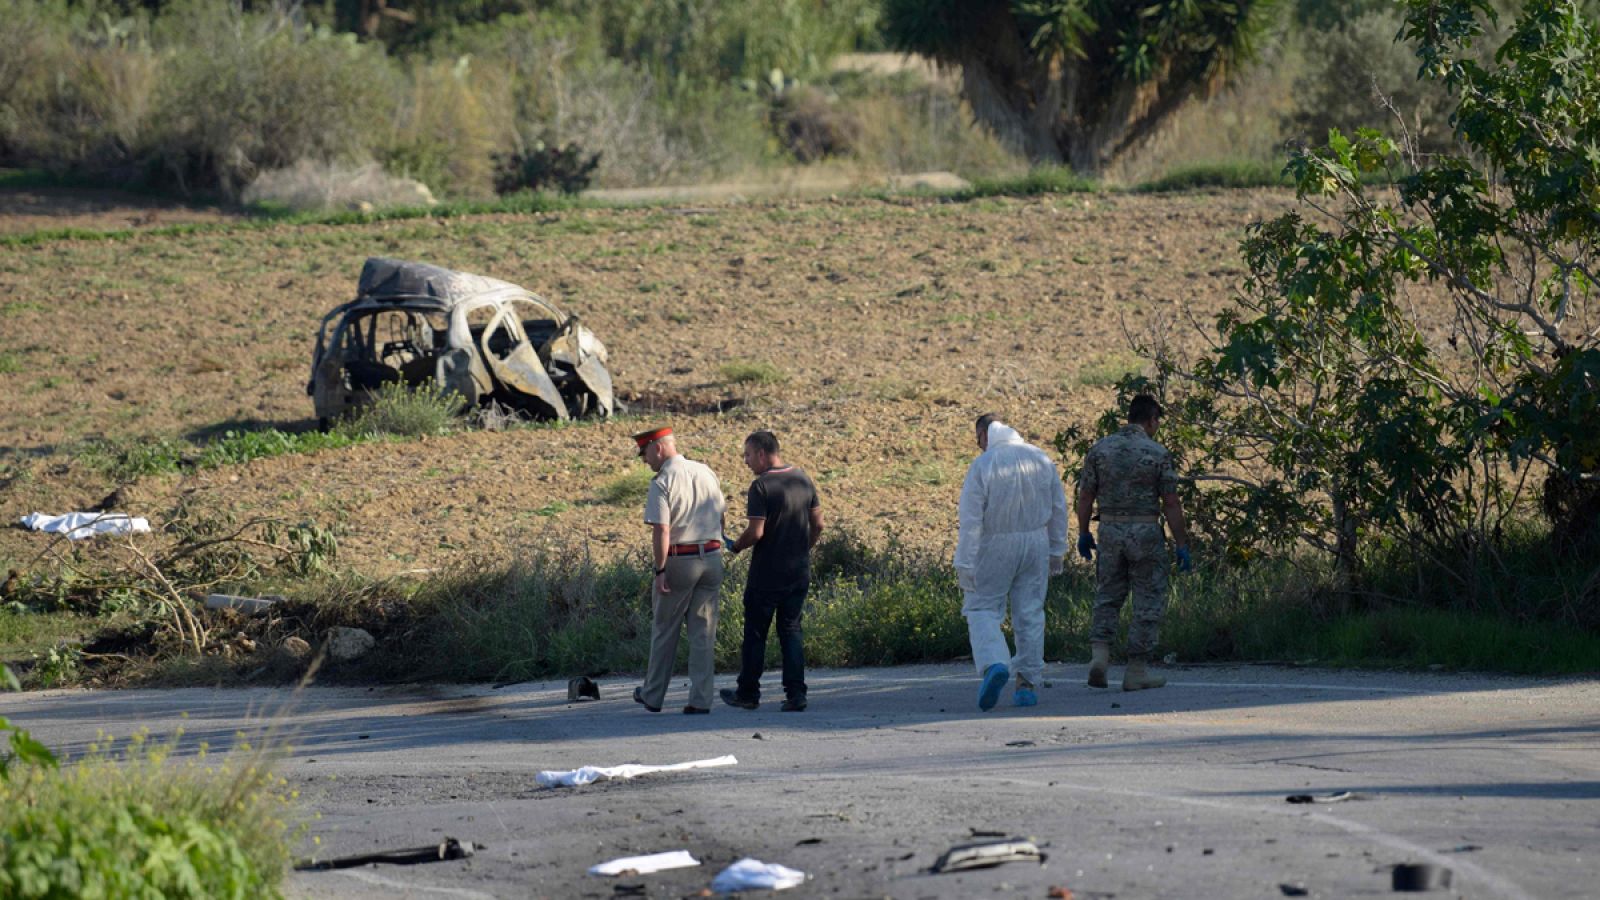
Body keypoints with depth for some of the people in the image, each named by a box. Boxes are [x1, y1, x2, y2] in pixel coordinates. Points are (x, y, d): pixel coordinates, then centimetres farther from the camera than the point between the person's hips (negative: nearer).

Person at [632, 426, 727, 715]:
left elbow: (661, 531, -19)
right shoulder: (706, 472, 8)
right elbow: (720, 515, 15)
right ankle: (701, 699, 4)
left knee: (665, 631, 9)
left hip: (678, 561, -5)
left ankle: (653, 696, 19)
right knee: (704, 631, 7)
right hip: (712, 558, 5)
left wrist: (660, 570, -15)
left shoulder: (662, 483, -12)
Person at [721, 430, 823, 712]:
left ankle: (748, 694, 16)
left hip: (767, 575, -6)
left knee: (755, 634, 7)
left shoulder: (761, 486, -16)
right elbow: (818, 524, 8)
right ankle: (796, 694, 1)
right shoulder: (803, 480, 5)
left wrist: (736, 546, -1)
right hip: (799, 573, 6)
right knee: (791, 631, 10)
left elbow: (756, 532, -20)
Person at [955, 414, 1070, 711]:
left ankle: (994, 664, -20)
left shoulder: (981, 466, -11)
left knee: (982, 609, 4)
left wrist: (966, 567, -9)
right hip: (1035, 543, 4)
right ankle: (1027, 683, 10)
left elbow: (971, 519, -12)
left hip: (994, 545, -4)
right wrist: (1056, 553, 16)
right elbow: (1058, 510, 8)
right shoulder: (1042, 459, 4)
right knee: (1030, 613, 10)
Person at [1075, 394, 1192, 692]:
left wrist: (1083, 533, 14)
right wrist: (1182, 545, -3)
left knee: (1108, 598, 15)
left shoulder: (1100, 449, 1)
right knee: (1148, 603, 6)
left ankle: (1100, 654, -5)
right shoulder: (1157, 453, -8)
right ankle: (1137, 670, 4)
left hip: (1110, 532, 3)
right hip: (1146, 533, -3)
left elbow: (1085, 496, 2)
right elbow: (1171, 503, -8)